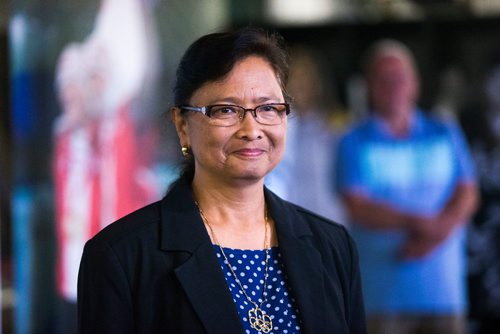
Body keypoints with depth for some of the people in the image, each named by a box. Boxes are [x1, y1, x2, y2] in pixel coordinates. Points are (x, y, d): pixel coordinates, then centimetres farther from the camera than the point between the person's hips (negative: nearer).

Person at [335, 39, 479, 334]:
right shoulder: (355, 144, 3)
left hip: (444, 288, 3)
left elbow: (467, 196, 5)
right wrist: (417, 222, -19)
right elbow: (358, 207, -8)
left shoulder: (446, 136, 13)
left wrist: (440, 229, -14)